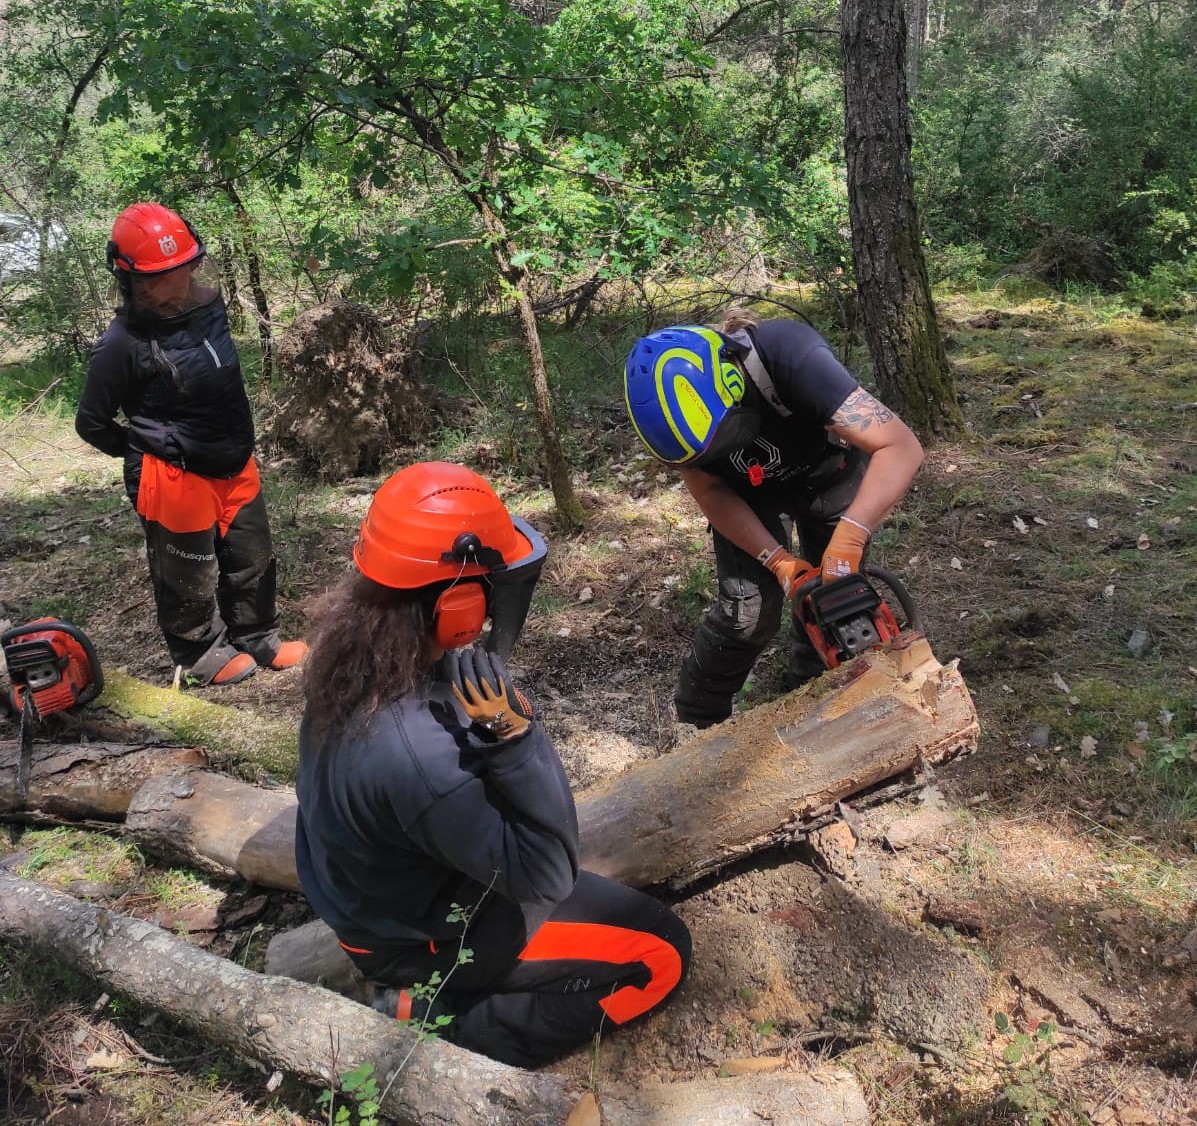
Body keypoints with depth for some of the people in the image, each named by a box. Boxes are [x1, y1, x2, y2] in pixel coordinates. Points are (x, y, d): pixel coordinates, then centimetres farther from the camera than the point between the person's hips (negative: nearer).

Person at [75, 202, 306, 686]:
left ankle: (258, 641, 40)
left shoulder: (207, 306, -3)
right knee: (191, 578, 13)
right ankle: (204, 656, 35)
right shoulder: (123, 344, -21)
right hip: (176, 480, -6)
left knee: (252, 560, 21)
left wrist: (236, 447, 15)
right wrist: (149, 451, -1)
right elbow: (92, 423, -9)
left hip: (235, 466, 7)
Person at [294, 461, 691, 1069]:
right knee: (661, 954, -2)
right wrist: (514, 737, -40)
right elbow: (547, 877, -29)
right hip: (420, 937, -8)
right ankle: (443, 1022, -2)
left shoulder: (351, 646, -18)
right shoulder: (417, 754, -42)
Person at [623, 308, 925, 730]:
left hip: (830, 473, 0)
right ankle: (697, 726, 8)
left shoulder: (791, 357, -43)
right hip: (751, 489, 1)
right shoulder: (675, 400, -32)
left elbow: (902, 447, -46)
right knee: (748, 609, -12)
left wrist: (849, 536, -58)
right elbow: (710, 490, -17)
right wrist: (778, 561, -28)